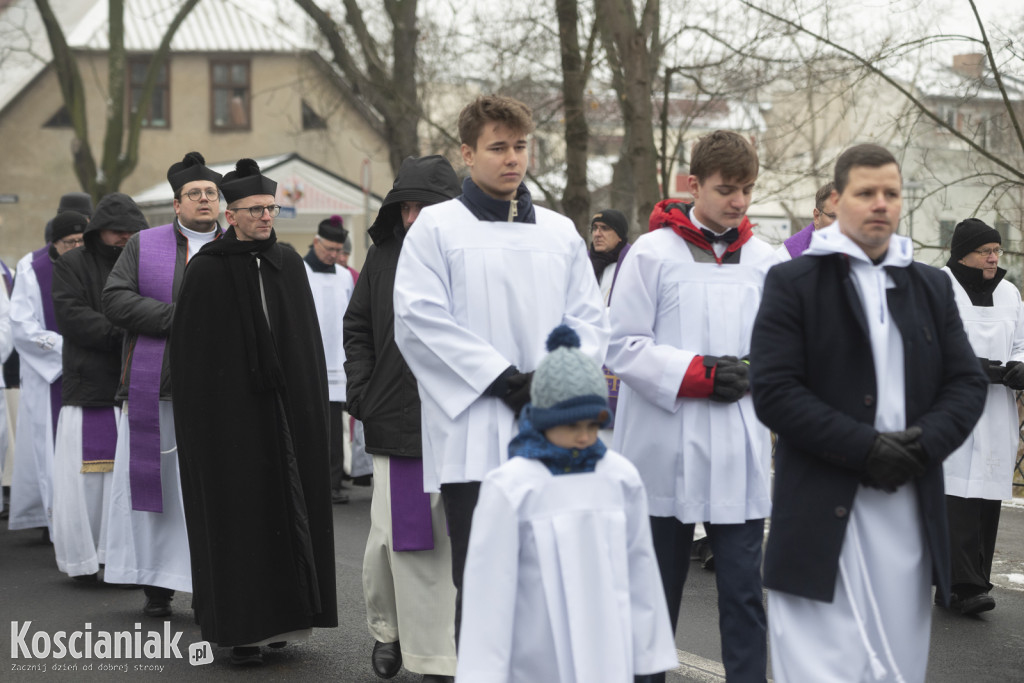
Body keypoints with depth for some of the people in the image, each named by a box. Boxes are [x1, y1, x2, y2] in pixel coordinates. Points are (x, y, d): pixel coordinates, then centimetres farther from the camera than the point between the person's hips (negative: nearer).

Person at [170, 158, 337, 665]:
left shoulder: (288, 265, 9)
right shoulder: (207, 270, -4)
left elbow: (308, 339, 13)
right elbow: (189, 348, -5)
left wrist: (310, 405, 8)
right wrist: (198, 421, -10)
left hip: (287, 408, 5)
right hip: (230, 410, -4)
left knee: (290, 506, 6)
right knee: (237, 513, -2)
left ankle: (280, 615, 17)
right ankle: (240, 627, 4)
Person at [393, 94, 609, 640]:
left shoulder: (560, 232, 17)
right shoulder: (436, 227, 3)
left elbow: (590, 319, 13)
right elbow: (419, 320, -7)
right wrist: (504, 379, -11)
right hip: (474, 435, -4)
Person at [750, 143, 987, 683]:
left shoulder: (931, 287, 16)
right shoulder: (793, 282, 1)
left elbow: (967, 383, 11)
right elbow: (774, 391, -8)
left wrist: (927, 441, -9)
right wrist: (864, 448, -15)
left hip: (911, 512, 5)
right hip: (824, 514, -4)